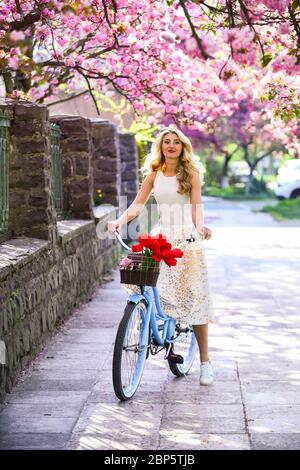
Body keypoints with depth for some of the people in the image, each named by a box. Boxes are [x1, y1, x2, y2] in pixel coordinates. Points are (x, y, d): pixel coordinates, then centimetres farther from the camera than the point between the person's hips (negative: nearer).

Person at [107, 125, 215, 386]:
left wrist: (200, 227, -25)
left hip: (187, 239, -3)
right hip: (161, 237, 3)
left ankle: (205, 361, 2)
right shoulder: (154, 174, 12)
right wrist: (119, 220, -12)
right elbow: (137, 204, 6)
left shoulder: (191, 173, 4)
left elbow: (196, 206, -4)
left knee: (194, 297, -5)